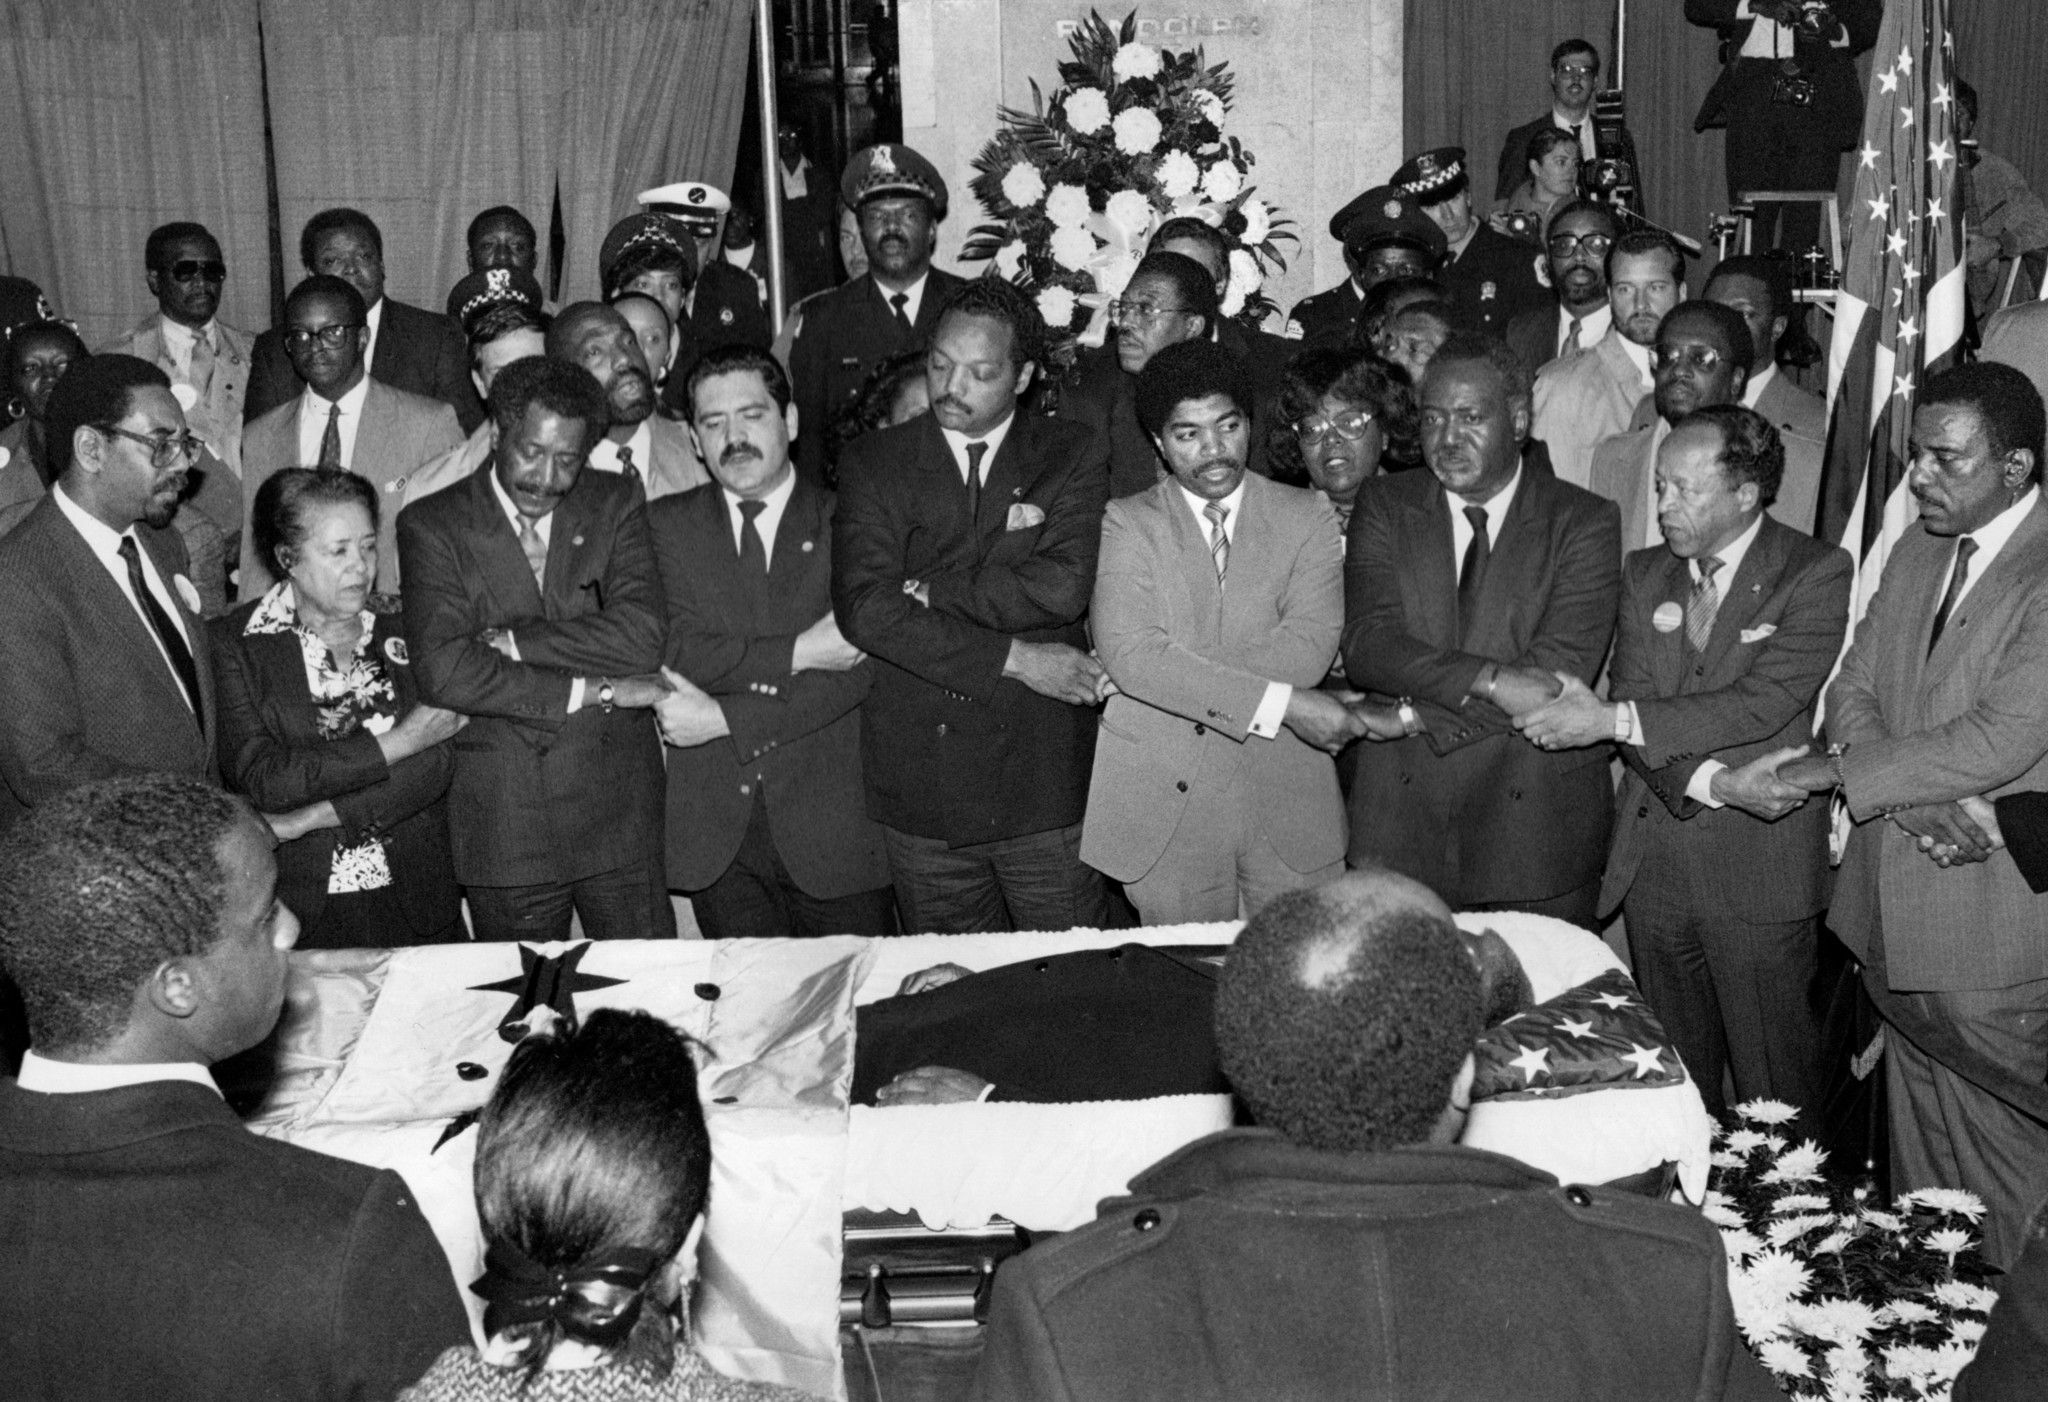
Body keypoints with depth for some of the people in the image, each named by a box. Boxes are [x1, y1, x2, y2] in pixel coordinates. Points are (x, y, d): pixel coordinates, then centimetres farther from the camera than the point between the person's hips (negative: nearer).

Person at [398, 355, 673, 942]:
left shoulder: (615, 504, 4)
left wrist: (513, 640, -13)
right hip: (502, 822, -1)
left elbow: (642, 637, -10)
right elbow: (444, 672, -15)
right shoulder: (432, 525, -2)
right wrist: (594, 691, -14)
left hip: (618, 812, 1)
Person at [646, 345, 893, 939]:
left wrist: (723, 718, -14)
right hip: (715, 836, 1)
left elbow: (858, 671, -11)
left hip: (833, 828, -1)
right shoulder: (667, 524, 7)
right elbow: (674, 652, -8)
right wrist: (796, 652, -15)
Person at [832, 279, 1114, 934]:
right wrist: (1012, 659, -13)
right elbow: (864, 608, -10)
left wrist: (930, 590, -9)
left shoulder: (1073, 455, 3)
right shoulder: (872, 462, 4)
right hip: (921, 779, 1)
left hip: (1044, 780, -1)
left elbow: (1063, 586, -14)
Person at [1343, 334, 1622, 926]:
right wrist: (1489, 679, -21)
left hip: (1536, 828, -1)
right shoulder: (1385, 505, 6)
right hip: (1402, 819, 2)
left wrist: (1417, 712, -14)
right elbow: (1365, 644, -8)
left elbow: (1561, 671, -12)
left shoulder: (1584, 521, -1)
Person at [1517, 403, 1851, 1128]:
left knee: (1773, 1086, 3)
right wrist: (1709, 781, -18)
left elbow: (1764, 702, -18)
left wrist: (1613, 719, -21)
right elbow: (1633, 706, 1)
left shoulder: (1817, 572, -6)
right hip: (1653, 863, 5)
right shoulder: (1643, 574, 10)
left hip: (1761, 867, -4)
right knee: (1671, 1076, 13)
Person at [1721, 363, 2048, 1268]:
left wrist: (1825, 771, -18)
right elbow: (1853, 689, 7)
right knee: (1918, 1133, 18)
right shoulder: (1916, 552, 9)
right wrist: (1912, 802, -12)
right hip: (1895, 912, 7)